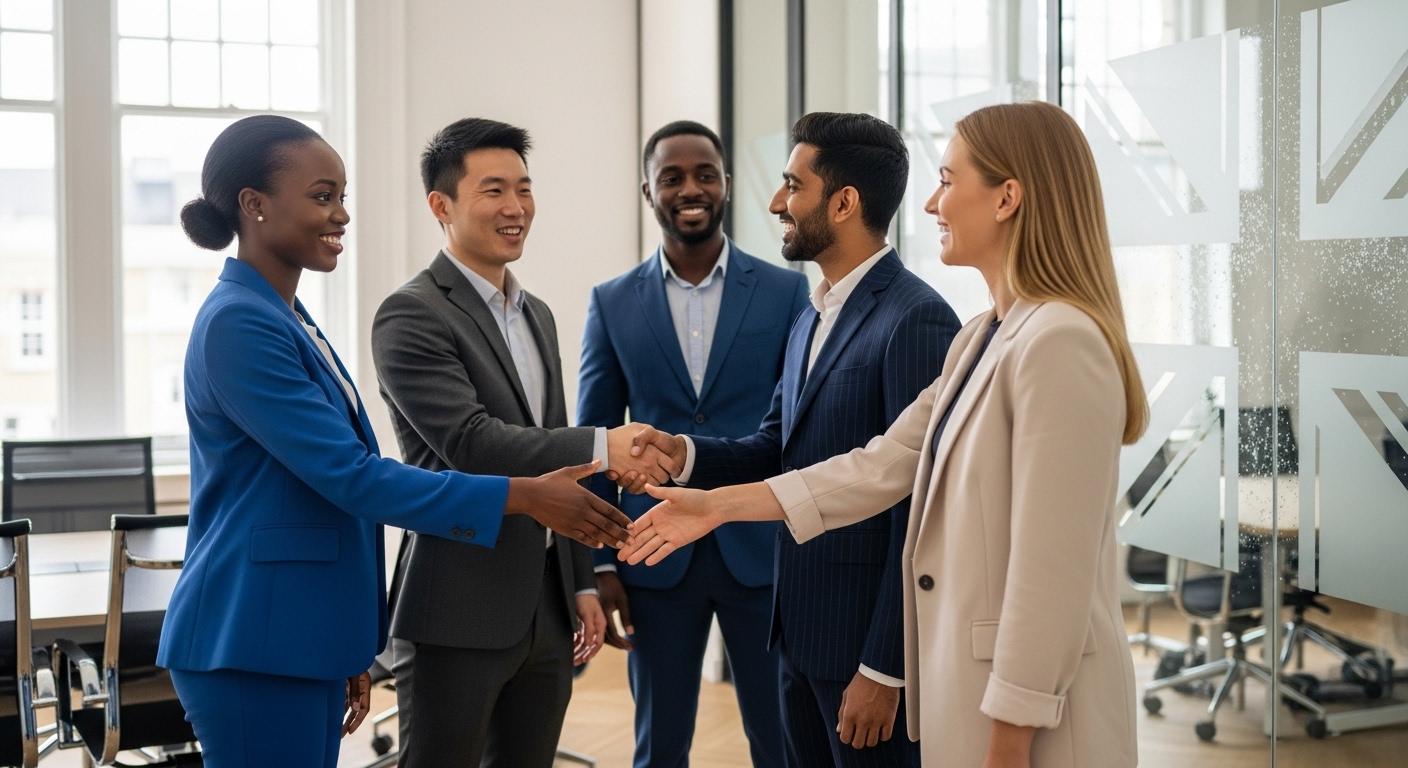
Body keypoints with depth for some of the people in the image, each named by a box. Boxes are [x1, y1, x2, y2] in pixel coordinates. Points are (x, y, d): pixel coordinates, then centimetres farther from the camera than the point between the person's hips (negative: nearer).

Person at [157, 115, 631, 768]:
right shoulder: (238, 323, -16)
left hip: (306, 639, 9)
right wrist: (524, 496, -20)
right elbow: (350, 476, -21)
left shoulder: (288, 319, 13)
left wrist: (349, 653, 20)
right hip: (254, 648, -9)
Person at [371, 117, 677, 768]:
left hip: (546, 610, 7)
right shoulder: (411, 316, -10)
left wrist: (582, 583, 16)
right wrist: (602, 448, -27)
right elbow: (471, 442, -21)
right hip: (458, 615, -7)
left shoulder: (537, 316, 15)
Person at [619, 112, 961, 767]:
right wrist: (687, 454, -7)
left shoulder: (916, 319, -17)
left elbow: (919, 509, -19)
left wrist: (884, 668, -19)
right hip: (800, 629, 8)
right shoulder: (810, 320, 12)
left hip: (869, 639, -8)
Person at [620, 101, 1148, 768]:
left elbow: (1052, 567, -22)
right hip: (967, 670, 9)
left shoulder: (1061, 344, -20)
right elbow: (881, 466, 9)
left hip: (1033, 708, -9)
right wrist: (721, 505, 7)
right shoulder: (979, 341, 10)